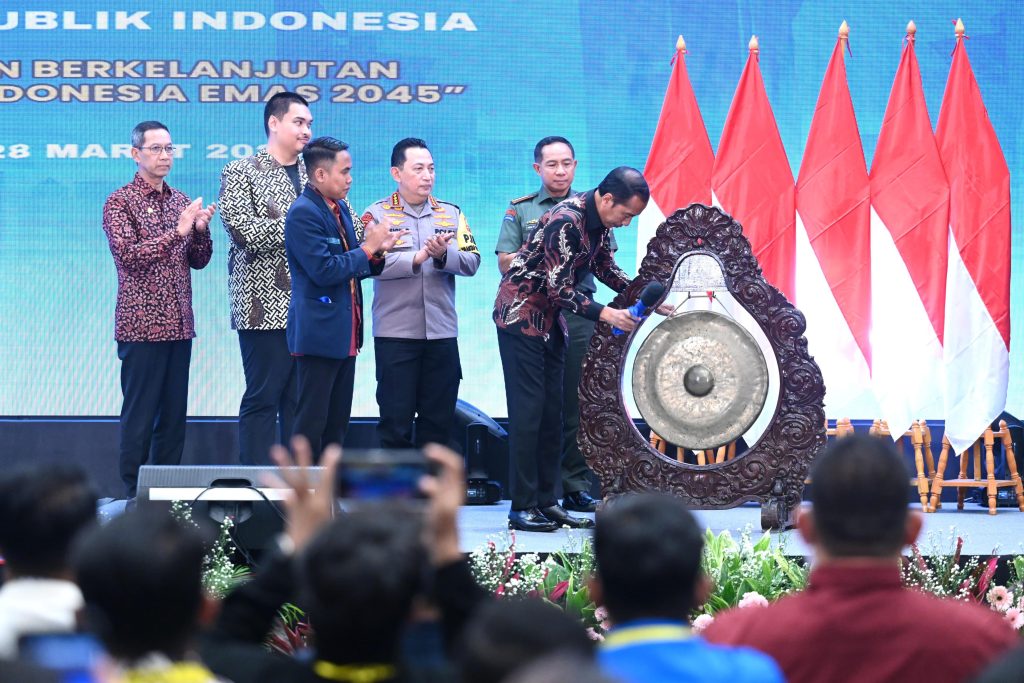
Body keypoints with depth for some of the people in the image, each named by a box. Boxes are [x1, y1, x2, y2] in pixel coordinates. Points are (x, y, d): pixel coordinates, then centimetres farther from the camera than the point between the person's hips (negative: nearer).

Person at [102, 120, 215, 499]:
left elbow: (199, 261, 14)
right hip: (141, 326, -6)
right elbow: (129, 254, -16)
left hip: (178, 325, 6)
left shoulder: (181, 201, 14)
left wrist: (201, 230, -6)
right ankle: (134, 495, 1)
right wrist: (178, 231, -21)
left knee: (174, 414, 8)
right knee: (139, 415, -4)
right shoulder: (120, 202, -4)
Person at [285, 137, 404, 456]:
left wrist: (378, 251, 2)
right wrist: (367, 248, -13)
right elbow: (324, 271, -22)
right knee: (312, 421, -5)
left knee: (337, 422, 12)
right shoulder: (304, 213, -14)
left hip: (345, 333, 9)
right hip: (319, 333, -9)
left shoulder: (340, 208, 14)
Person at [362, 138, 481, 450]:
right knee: (395, 419, 0)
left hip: (442, 334, 4)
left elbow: (472, 262, 1)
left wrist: (443, 255, -18)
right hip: (395, 334, -4)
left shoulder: (451, 214, 11)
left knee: (439, 419, 8)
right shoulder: (378, 214, 0)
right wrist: (417, 258, -24)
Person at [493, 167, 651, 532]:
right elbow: (559, 289, -27)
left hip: (550, 317, 9)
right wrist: (605, 314, -34)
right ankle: (522, 507, -7)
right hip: (520, 313, -9)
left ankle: (546, 501, 11)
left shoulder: (599, 218, 0)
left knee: (551, 410, 7)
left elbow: (603, 266, 13)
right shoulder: (566, 221, -27)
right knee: (528, 409, -9)